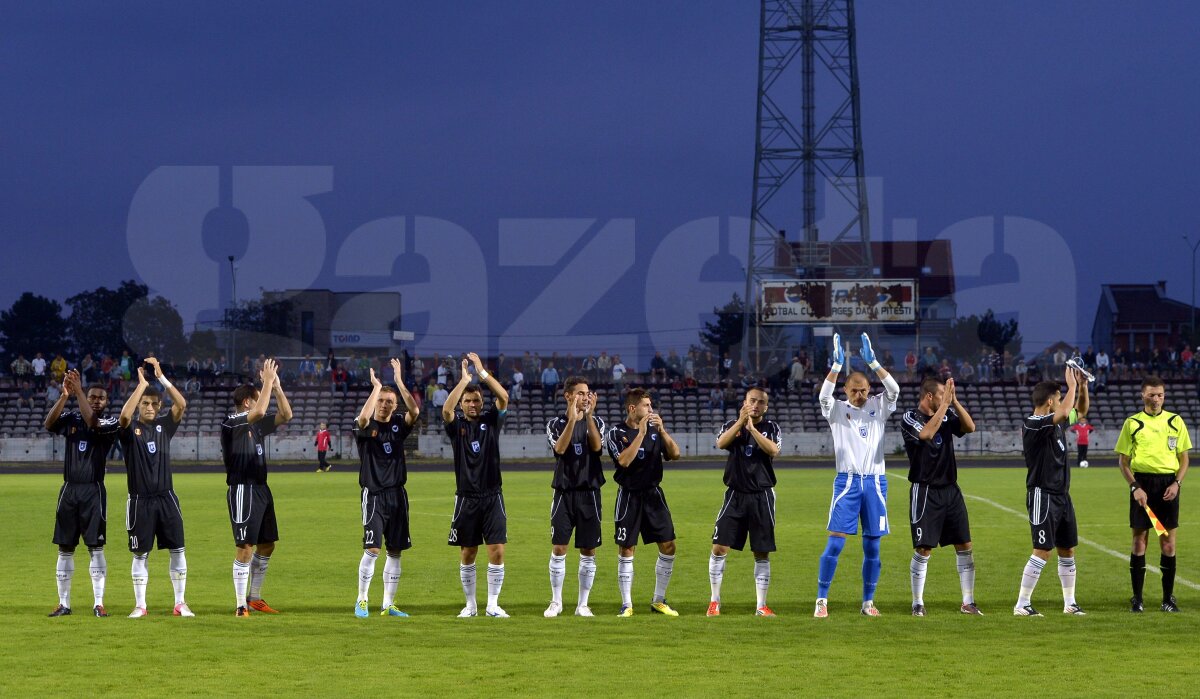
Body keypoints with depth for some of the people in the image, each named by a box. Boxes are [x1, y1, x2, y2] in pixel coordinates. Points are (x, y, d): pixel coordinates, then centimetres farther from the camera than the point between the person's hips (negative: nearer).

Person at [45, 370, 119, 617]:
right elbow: (48, 424, -12)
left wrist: (78, 390, -25)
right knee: (65, 547, 5)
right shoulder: (71, 418, 7)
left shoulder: (110, 423, 0)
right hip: (69, 490, 3)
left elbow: (92, 423, -22)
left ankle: (98, 603, -1)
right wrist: (65, 395, -23)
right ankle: (64, 603, 11)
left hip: (93, 491, -3)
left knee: (95, 547, -5)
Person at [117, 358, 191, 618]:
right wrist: (141, 384, -21)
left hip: (166, 497, 2)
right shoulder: (130, 428, -2)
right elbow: (124, 415, -25)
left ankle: (180, 603, 8)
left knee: (177, 549, 1)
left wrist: (161, 377, -14)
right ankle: (140, 605, 10)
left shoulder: (164, 425, 7)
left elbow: (181, 404, -8)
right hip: (140, 500, -2)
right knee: (140, 554, 3)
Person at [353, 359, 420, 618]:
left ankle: (388, 604, 13)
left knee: (395, 551, 6)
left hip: (397, 495, 4)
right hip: (374, 494, -4)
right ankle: (361, 601, 0)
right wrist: (376, 386, -20)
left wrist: (399, 382, -17)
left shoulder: (399, 424, 7)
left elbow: (414, 411, -12)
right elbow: (363, 417, -27)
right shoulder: (366, 426, -3)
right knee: (372, 549, -12)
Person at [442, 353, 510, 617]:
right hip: (466, 498, 0)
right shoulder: (456, 425, 3)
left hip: (492, 496, 0)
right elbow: (446, 409, -18)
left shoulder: (491, 421, 6)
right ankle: (470, 605, 16)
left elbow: (503, 397, -10)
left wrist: (482, 372, -15)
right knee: (467, 554, 5)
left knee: (497, 551, -7)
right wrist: (463, 380, -19)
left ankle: (493, 604, 1)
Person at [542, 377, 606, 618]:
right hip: (564, 492, -1)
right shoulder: (556, 424, 3)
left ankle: (583, 604, 10)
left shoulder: (596, 422, 6)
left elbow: (597, 446, -13)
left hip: (589, 493, 1)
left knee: (588, 551, 2)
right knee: (558, 548, -4)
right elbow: (560, 448, -16)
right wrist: (572, 419, -25)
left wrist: (589, 416, -21)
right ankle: (556, 602, 7)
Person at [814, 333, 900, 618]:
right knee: (835, 542, -8)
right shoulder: (837, 410, 3)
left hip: (875, 482, 2)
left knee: (872, 546, 4)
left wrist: (872, 362, -19)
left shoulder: (878, 407, 7)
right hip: (847, 481, -2)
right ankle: (822, 600, -4)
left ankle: (868, 602, 12)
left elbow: (894, 389, -10)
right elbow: (823, 395, -18)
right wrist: (837, 364, -26)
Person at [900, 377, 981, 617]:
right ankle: (918, 604, 6)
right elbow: (926, 434, -26)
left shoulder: (947, 415, 8)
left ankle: (968, 602, 10)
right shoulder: (910, 418, -7)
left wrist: (954, 401, -12)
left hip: (950, 489, 5)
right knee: (923, 550, -5)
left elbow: (970, 427, -5)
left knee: (964, 547, 4)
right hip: (924, 491, -5)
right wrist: (945, 404, -22)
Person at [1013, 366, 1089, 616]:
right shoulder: (1032, 425, -17)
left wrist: (1083, 386, 7)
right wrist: (1072, 385, -20)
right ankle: (1022, 604, -6)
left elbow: (1080, 412, 25)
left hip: (1061, 495, 9)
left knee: (1067, 551, 12)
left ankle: (1069, 603, 20)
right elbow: (1065, 413, -33)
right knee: (1042, 551, -11)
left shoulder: (1054, 423, 10)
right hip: (1042, 495, -9)